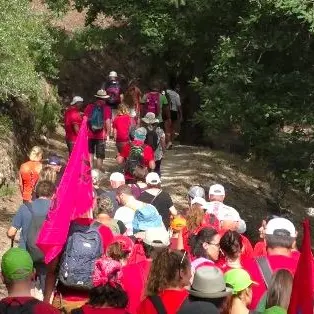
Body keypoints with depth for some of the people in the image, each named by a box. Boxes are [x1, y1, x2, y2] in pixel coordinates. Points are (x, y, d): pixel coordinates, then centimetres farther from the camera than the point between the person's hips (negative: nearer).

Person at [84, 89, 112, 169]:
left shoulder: (89, 107, -1)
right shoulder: (107, 108, -7)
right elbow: (108, 122, -12)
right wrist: (107, 133, 1)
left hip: (89, 135, 2)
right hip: (101, 136, -2)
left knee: (90, 153, 19)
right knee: (100, 157, 9)